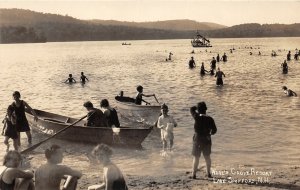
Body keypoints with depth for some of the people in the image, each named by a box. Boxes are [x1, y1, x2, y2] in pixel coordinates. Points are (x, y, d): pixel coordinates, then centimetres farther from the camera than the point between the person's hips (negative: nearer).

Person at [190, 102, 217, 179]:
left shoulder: (197, 117, -15)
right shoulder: (210, 119, -8)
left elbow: (192, 109, 2)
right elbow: (214, 130, -1)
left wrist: (198, 107, 9)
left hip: (197, 139, -2)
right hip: (207, 140, 2)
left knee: (196, 157, 6)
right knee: (207, 157, 17)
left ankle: (194, 174, 6)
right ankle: (208, 173, 23)